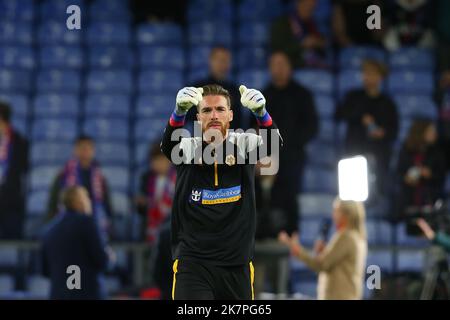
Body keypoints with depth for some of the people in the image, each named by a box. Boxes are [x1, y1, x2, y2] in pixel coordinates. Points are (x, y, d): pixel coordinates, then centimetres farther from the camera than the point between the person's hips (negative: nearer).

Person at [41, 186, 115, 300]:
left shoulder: (50, 229, 13)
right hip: (88, 294, -6)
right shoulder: (85, 222, -7)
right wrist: (109, 257, 11)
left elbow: (46, 270, 16)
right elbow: (102, 261, -10)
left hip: (59, 295, 6)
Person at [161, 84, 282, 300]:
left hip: (237, 264, 2)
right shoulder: (188, 149, 0)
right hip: (193, 263, -2)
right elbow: (169, 145, -23)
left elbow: (273, 144, -19)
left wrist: (261, 112, -41)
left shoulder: (244, 145, 2)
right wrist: (180, 111, -45)